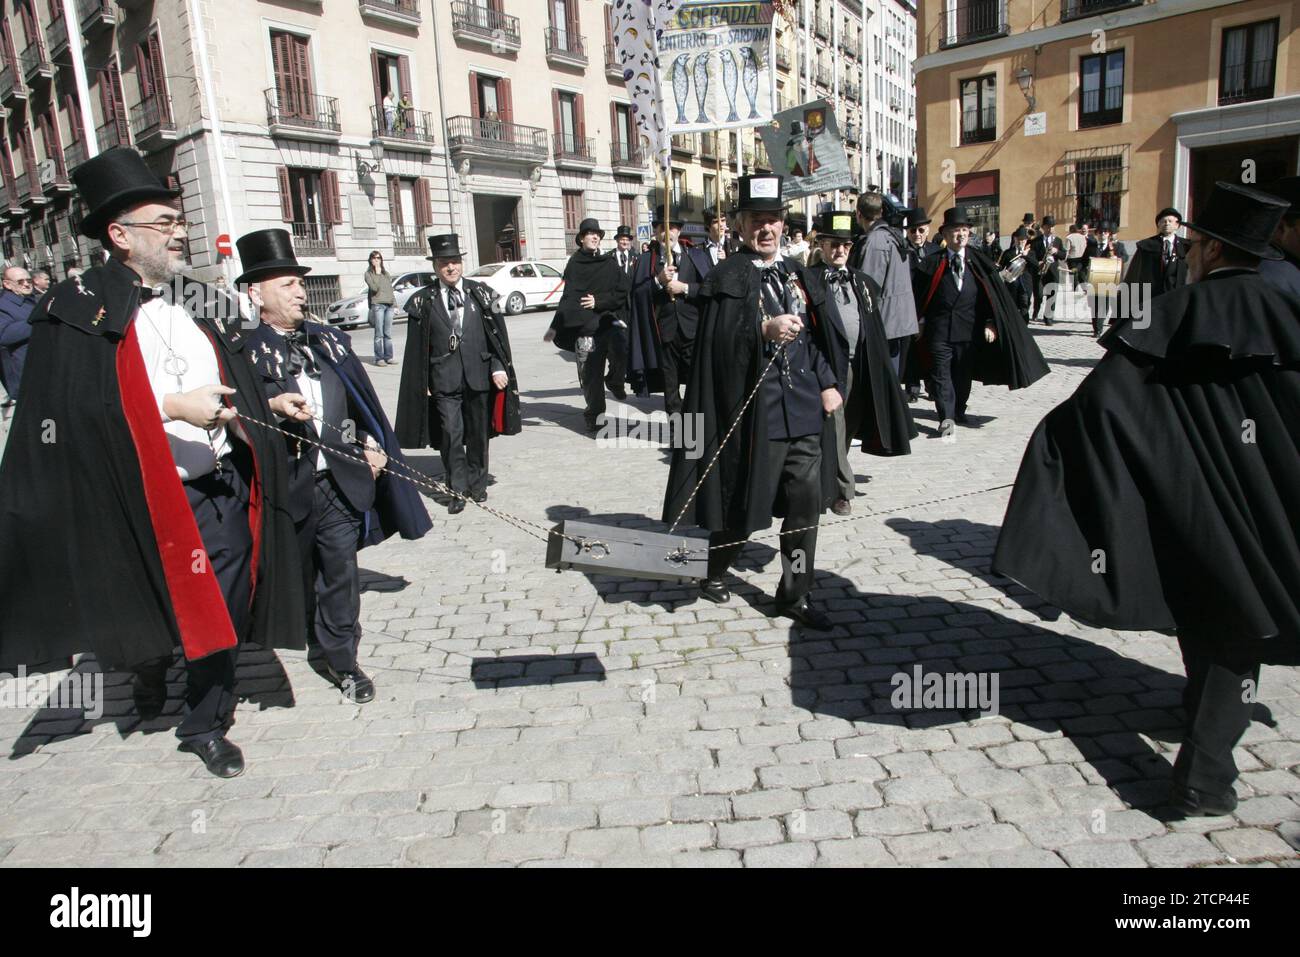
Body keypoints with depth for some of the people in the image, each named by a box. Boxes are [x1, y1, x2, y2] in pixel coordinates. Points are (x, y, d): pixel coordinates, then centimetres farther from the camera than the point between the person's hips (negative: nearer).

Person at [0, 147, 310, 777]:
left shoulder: (202, 302, 11)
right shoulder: (79, 309, -8)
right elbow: (70, 412, -16)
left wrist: (270, 405, 4)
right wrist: (170, 406, -22)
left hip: (224, 489, 5)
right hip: (147, 503, -4)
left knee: (222, 612, 12)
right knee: (156, 612, 13)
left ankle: (207, 723, 33)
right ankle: (150, 671, 49)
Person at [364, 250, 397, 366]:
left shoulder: (386, 273, 20)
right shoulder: (368, 274, 5)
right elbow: (374, 288, -10)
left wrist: (395, 304, 14)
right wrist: (377, 274, -6)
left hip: (389, 305, 4)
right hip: (377, 304, -4)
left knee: (388, 333, 2)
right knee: (379, 334, -7)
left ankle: (388, 357, 5)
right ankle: (379, 358, -6)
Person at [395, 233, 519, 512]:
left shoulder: (481, 294, 5)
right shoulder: (423, 301, 2)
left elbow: (498, 334, 4)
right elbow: (416, 347, 3)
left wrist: (498, 368, -4)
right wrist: (422, 382, -1)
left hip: (479, 376, 2)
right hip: (443, 381, -1)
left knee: (478, 434, 11)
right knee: (451, 436, -6)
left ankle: (477, 484, 27)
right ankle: (457, 489, 7)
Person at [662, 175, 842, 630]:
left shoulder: (794, 272, 15)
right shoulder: (728, 277, -4)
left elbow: (814, 334, 18)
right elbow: (718, 341, -14)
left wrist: (827, 383, 9)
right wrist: (765, 329, -29)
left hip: (803, 406, 6)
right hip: (757, 407, -6)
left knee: (807, 498, 6)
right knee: (745, 498, 5)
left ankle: (795, 595, 19)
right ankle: (714, 569, 32)